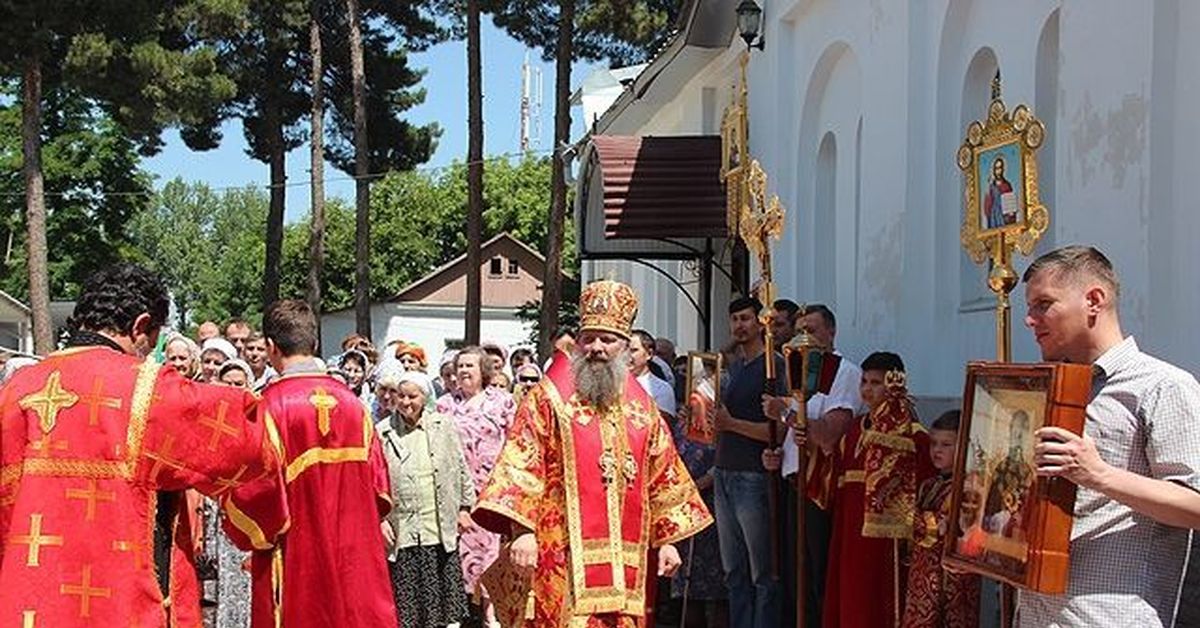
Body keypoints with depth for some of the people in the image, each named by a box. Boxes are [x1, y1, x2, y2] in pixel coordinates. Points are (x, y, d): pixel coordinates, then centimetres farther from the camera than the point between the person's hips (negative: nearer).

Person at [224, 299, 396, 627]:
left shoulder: (270, 407, -13)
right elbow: (377, 479, 4)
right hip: (353, 556, 4)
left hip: (294, 560, -4)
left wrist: (249, 535, 5)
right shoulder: (350, 402, 1)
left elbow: (257, 487, -14)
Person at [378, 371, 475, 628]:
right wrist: (379, 518, -6)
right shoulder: (382, 433, 0)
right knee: (405, 596, 1)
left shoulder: (444, 426, 5)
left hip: (441, 529, 2)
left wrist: (464, 507, 11)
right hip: (401, 531, -1)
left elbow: (461, 469, 13)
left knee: (445, 592, 7)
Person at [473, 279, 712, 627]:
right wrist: (521, 531, -16)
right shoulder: (548, 399, 0)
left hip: (624, 562, 5)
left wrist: (667, 539, 15)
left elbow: (663, 479, 19)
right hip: (565, 559, -5)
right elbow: (521, 467, -7)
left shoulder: (642, 408, 15)